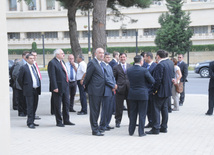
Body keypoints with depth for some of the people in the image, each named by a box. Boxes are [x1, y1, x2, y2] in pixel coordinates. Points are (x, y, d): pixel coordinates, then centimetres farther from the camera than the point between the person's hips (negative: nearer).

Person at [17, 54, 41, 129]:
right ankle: (30, 123, -1)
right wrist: (24, 88, -1)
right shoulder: (23, 68, -7)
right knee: (30, 107, -6)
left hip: (36, 90, 7)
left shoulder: (34, 66, 14)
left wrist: (39, 87, 14)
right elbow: (19, 79, -5)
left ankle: (31, 121, 21)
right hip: (29, 90, -7)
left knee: (34, 106, 11)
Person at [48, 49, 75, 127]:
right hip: (58, 88, -9)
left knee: (66, 104, 13)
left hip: (65, 87, 9)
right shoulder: (52, 63, -13)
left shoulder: (62, 61, 15)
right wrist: (55, 87, -22)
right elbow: (52, 76, -18)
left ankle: (66, 120, 24)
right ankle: (59, 122, 11)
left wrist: (67, 84, 16)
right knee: (58, 106, 2)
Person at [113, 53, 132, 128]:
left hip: (129, 88, 2)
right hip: (120, 89, -2)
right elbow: (113, 78, 5)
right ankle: (118, 121, 12)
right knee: (119, 107, 2)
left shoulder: (130, 66, 11)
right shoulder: (116, 67, 5)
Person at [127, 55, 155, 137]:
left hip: (132, 94, 4)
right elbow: (152, 81, -8)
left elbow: (128, 81, 8)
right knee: (142, 114, 5)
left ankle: (131, 131, 20)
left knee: (132, 113, 13)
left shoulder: (128, 70, -2)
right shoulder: (144, 70, -14)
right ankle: (141, 132, 7)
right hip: (142, 94, -4)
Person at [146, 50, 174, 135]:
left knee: (156, 109, -3)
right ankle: (164, 127, 21)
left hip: (160, 91, -9)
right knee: (164, 108, 15)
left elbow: (158, 79, -22)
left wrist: (155, 90, -13)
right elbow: (172, 76, 15)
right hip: (168, 90, 9)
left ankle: (155, 129, -3)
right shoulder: (170, 62, 10)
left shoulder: (160, 65, -19)